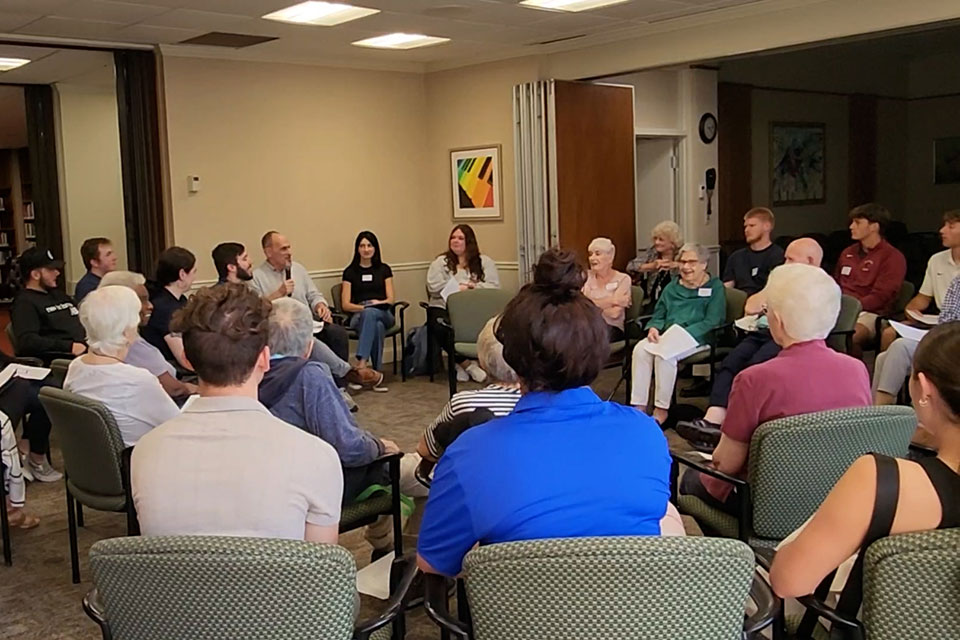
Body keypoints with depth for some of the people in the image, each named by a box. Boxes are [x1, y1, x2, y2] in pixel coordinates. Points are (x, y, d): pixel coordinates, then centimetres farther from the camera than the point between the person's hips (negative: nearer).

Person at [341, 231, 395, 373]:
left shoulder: (384, 269, 17)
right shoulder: (350, 272, 13)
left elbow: (390, 300, 10)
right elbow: (345, 305, 5)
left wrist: (378, 303, -12)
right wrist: (365, 307, -13)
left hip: (383, 314, 1)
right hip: (359, 316, -1)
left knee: (370, 313, -39)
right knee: (377, 326, -39)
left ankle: (361, 364, -47)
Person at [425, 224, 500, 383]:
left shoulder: (485, 262, 15)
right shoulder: (440, 262, 15)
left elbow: (494, 287, 3)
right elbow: (434, 287, 0)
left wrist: (474, 286, -12)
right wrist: (459, 288, -6)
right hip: (445, 308, 0)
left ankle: (461, 363, -13)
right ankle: (468, 364, -18)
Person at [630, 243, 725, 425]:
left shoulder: (715, 287, 5)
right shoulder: (672, 288, 23)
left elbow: (712, 322, -6)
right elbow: (658, 316, 23)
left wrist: (683, 334, -19)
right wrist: (653, 328, -3)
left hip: (697, 339, -5)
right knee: (641, 348, -26)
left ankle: (662, 409, -24)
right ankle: (639, 406, -28)